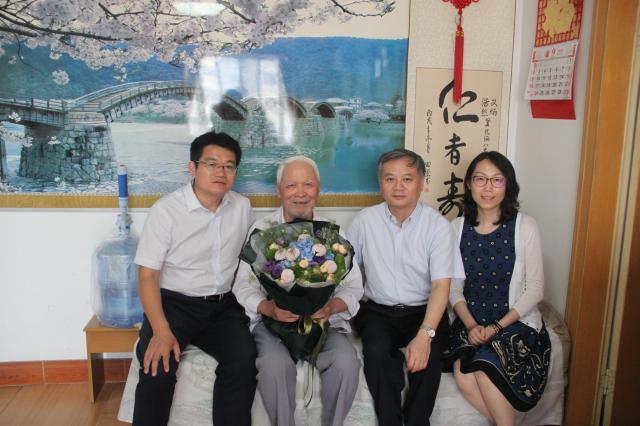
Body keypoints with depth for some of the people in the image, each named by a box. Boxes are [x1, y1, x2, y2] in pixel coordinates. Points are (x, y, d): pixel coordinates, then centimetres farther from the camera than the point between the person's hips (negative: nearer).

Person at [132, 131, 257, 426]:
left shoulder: (243, 208, 5)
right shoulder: (166, 210, -9)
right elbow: (148, 276, -10)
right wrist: (161, 330, -23)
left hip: (224, 306, 3)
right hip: (174, 303, -3)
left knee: (243, 361, -23)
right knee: (158, 366, -27)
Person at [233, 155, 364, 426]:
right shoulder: (261, 230, 4)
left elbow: (353, 285, 5)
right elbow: (243, 286, 0)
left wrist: (332, 306, -17)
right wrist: (270, 309, -20)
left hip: (323, 320, 1)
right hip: (271, 319, -1)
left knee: (347, 361, -26)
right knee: (276, 364, -30)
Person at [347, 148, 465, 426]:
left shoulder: (438, 225, -5)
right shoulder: (365, 220, 1)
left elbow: (441, 285, -12)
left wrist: (424, 335, -26)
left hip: (423, 311, 0)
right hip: (378, 310, 1)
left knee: (429, 356, -29)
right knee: (376, 350, -29)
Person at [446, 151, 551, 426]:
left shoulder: (524, 227, -6)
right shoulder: (457, 227, 3)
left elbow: (535, 289, -5)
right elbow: (454, 288, 4)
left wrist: (498, 326, -13)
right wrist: (470, 324, -12)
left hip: (516, 322, -2)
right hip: (471, 323, 2)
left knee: (485, 366, -27)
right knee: (463, 376, -22)